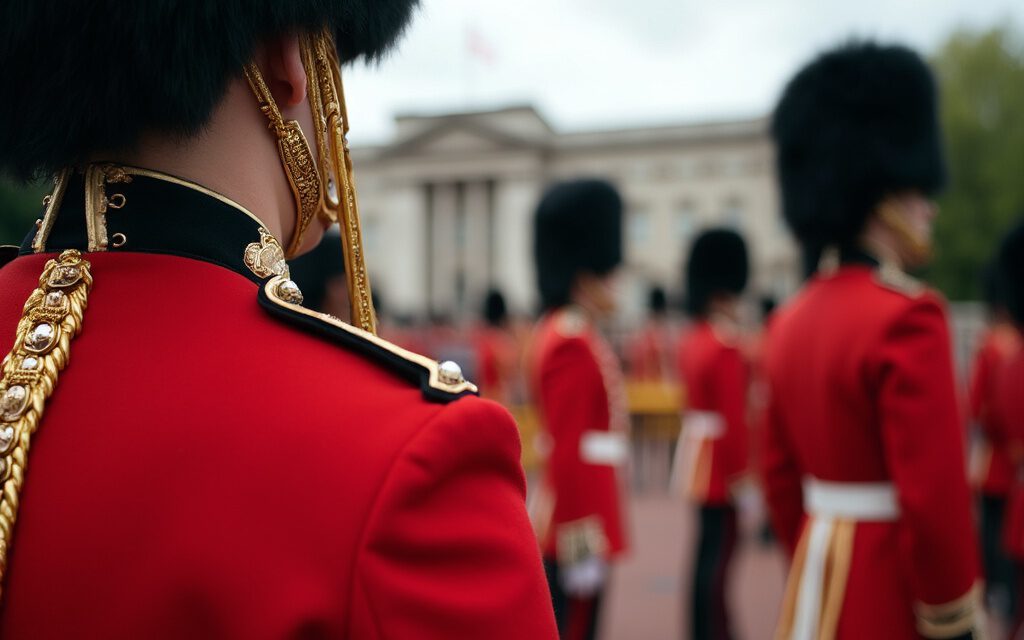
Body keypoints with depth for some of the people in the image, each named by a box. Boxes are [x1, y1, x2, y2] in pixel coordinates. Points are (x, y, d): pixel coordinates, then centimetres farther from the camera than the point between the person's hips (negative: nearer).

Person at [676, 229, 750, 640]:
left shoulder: (691, 341, 12)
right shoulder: (728, 345, -17)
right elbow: (735, 418, -20)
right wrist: (744, 475, -18)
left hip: (698, 457, 9)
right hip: (722, 464, -9)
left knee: (708, 550, 15)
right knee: (719, 556, -4)